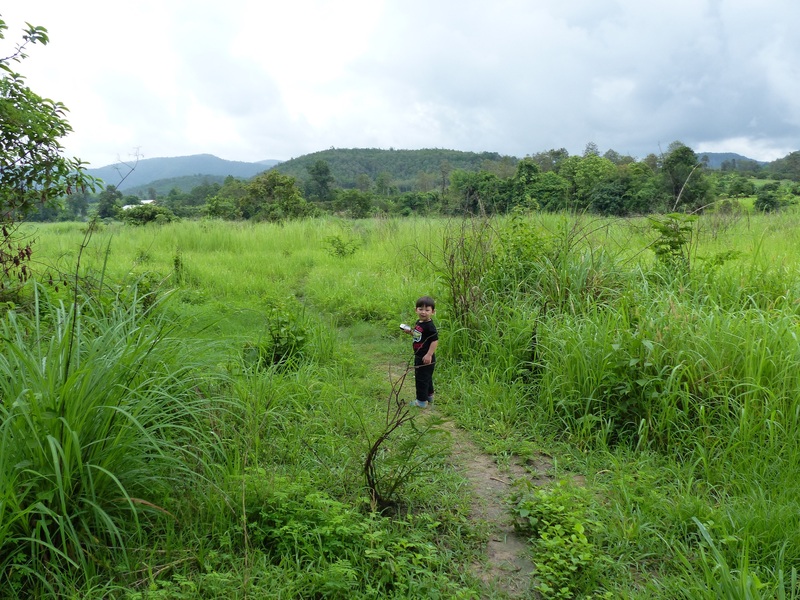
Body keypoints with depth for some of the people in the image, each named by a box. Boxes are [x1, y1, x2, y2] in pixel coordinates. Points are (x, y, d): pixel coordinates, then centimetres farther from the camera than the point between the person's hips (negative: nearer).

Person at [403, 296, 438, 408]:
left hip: (425, 357, -9)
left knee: (422, 378, -1)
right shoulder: (418, 323, 6)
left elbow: (435, 340, -24)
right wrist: (410, 331, 4)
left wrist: (429, 354, -27)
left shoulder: (429, 326, -22)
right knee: (426, 377, 23)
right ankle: (429, 396, 40)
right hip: (419, 356, 9)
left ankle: (422, 401, 10)